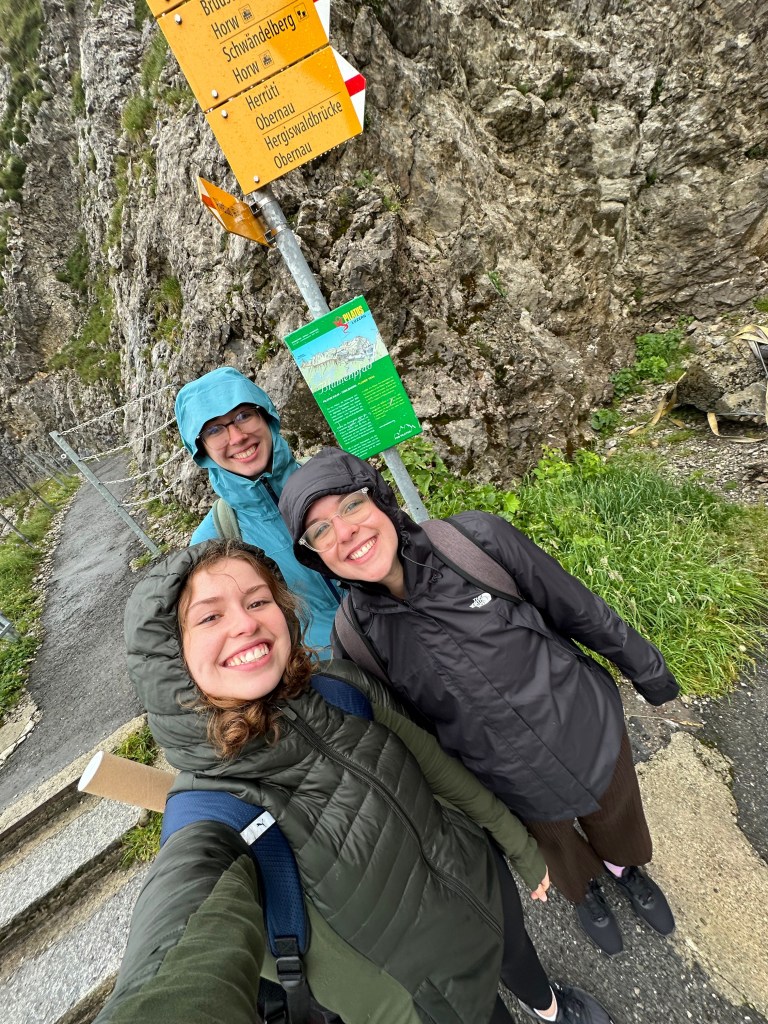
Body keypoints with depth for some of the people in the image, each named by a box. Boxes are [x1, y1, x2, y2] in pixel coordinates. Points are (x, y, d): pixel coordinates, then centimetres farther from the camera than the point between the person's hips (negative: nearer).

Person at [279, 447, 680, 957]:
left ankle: (627, 868, 69)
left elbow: (579, 609, -13)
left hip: (594, 731, 1)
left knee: (622, 825, 31)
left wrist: (646, 669, 0)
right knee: (561, 854, 31)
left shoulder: (476, 538, -27)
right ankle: (585, 890, 68)